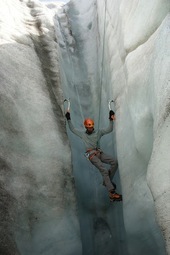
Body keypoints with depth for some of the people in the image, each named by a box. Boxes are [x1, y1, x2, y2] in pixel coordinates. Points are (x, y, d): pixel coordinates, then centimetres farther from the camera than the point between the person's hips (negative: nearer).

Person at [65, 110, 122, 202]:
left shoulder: (98, 132, 16)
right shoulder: (82, 134, 13)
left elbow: (109, 129, 9)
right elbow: (72, 129, 17)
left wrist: (111, 119, 0)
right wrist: (68, 119, 12)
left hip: (99, 153, 5)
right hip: (91, 155, -4)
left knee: (115, 162, -16)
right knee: (104, 170, -23)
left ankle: (107, 181, 0)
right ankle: (111, 193, -26)